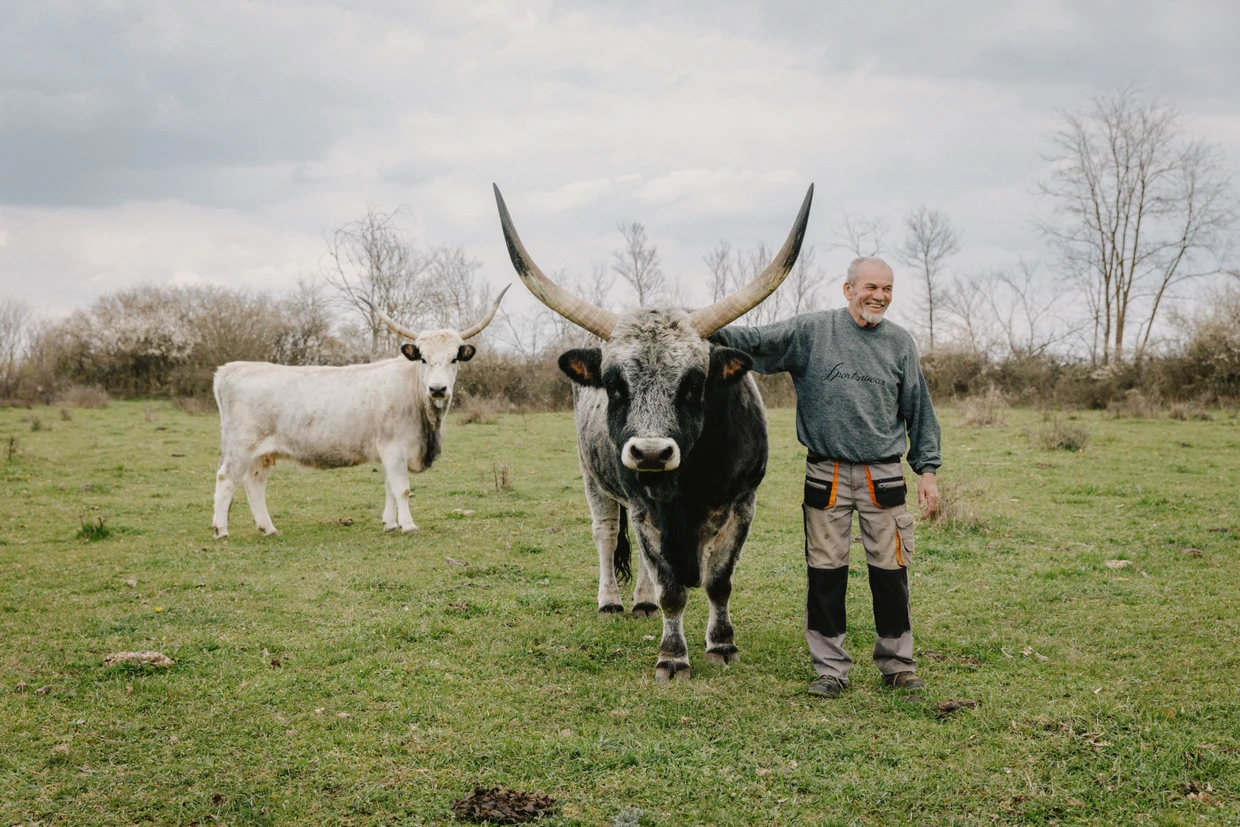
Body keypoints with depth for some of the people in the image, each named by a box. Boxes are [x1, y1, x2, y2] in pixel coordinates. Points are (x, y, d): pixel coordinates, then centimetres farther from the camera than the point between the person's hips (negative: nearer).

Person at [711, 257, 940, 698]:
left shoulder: (899, 342, 7)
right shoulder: (811, 330, 1)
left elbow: (919, 410, 11)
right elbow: (756, 342, -6)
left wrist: (927, 469, 8)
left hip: (884, 475, 1)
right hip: (826, 474, -1)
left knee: (890, 572, 4)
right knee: (825, 572, 3)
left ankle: (898, 665, 20)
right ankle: (830, 668, 15)